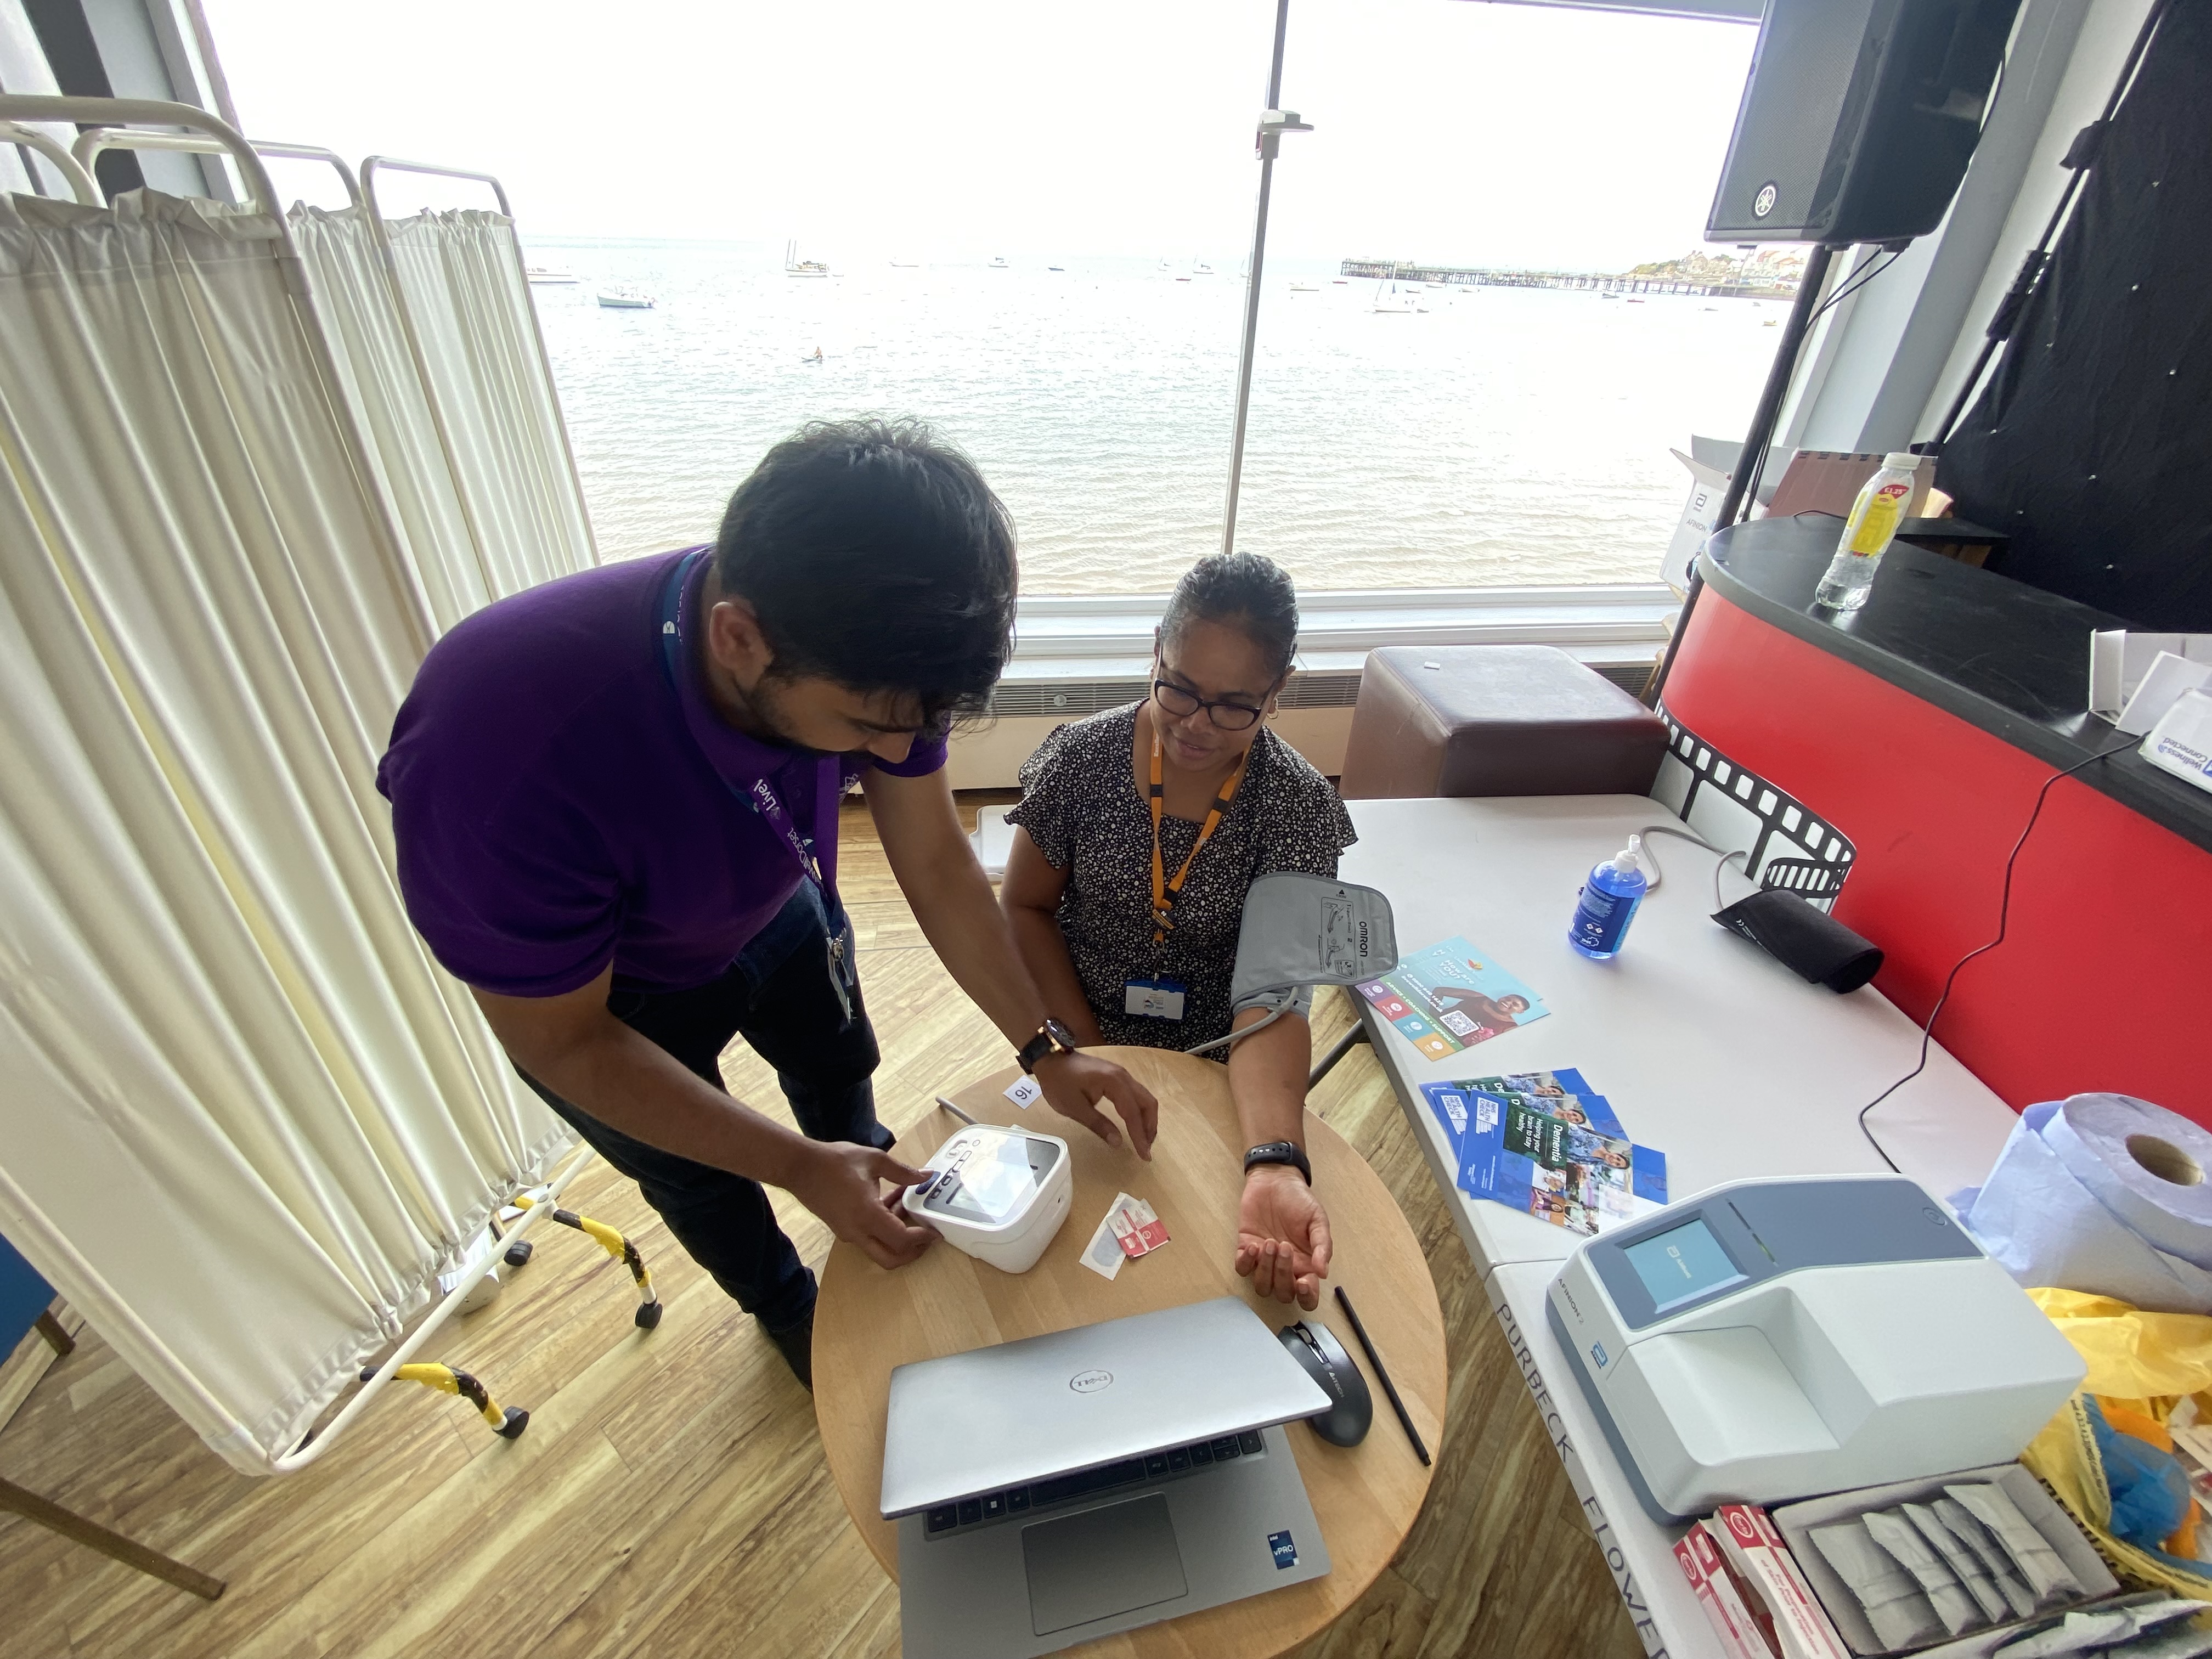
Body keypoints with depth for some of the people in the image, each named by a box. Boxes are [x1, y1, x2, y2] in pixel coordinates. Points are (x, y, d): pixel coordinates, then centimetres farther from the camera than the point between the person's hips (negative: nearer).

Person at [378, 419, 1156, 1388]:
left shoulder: (868, 654, -31)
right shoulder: (505, 759, -45)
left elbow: (937, 864, -18)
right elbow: (564, 1042, -29)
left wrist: (1045, 1049, -19)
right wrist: (799, 1167, -26)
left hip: (773, 907, 4)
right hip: (597, 988, -3)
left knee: (840, 1072, 26)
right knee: (699, 1180, 20)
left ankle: (876, 1232, 60)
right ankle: (784, 1306, 55)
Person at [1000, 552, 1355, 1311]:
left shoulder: (1296, 804, -19)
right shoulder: (1083, 758, -16)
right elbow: (1025, 908, -5)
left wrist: (1276, 1167, -42)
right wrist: (1090, 1050, -12)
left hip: (1213, 1062, 0)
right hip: (1080, 1037, 1)